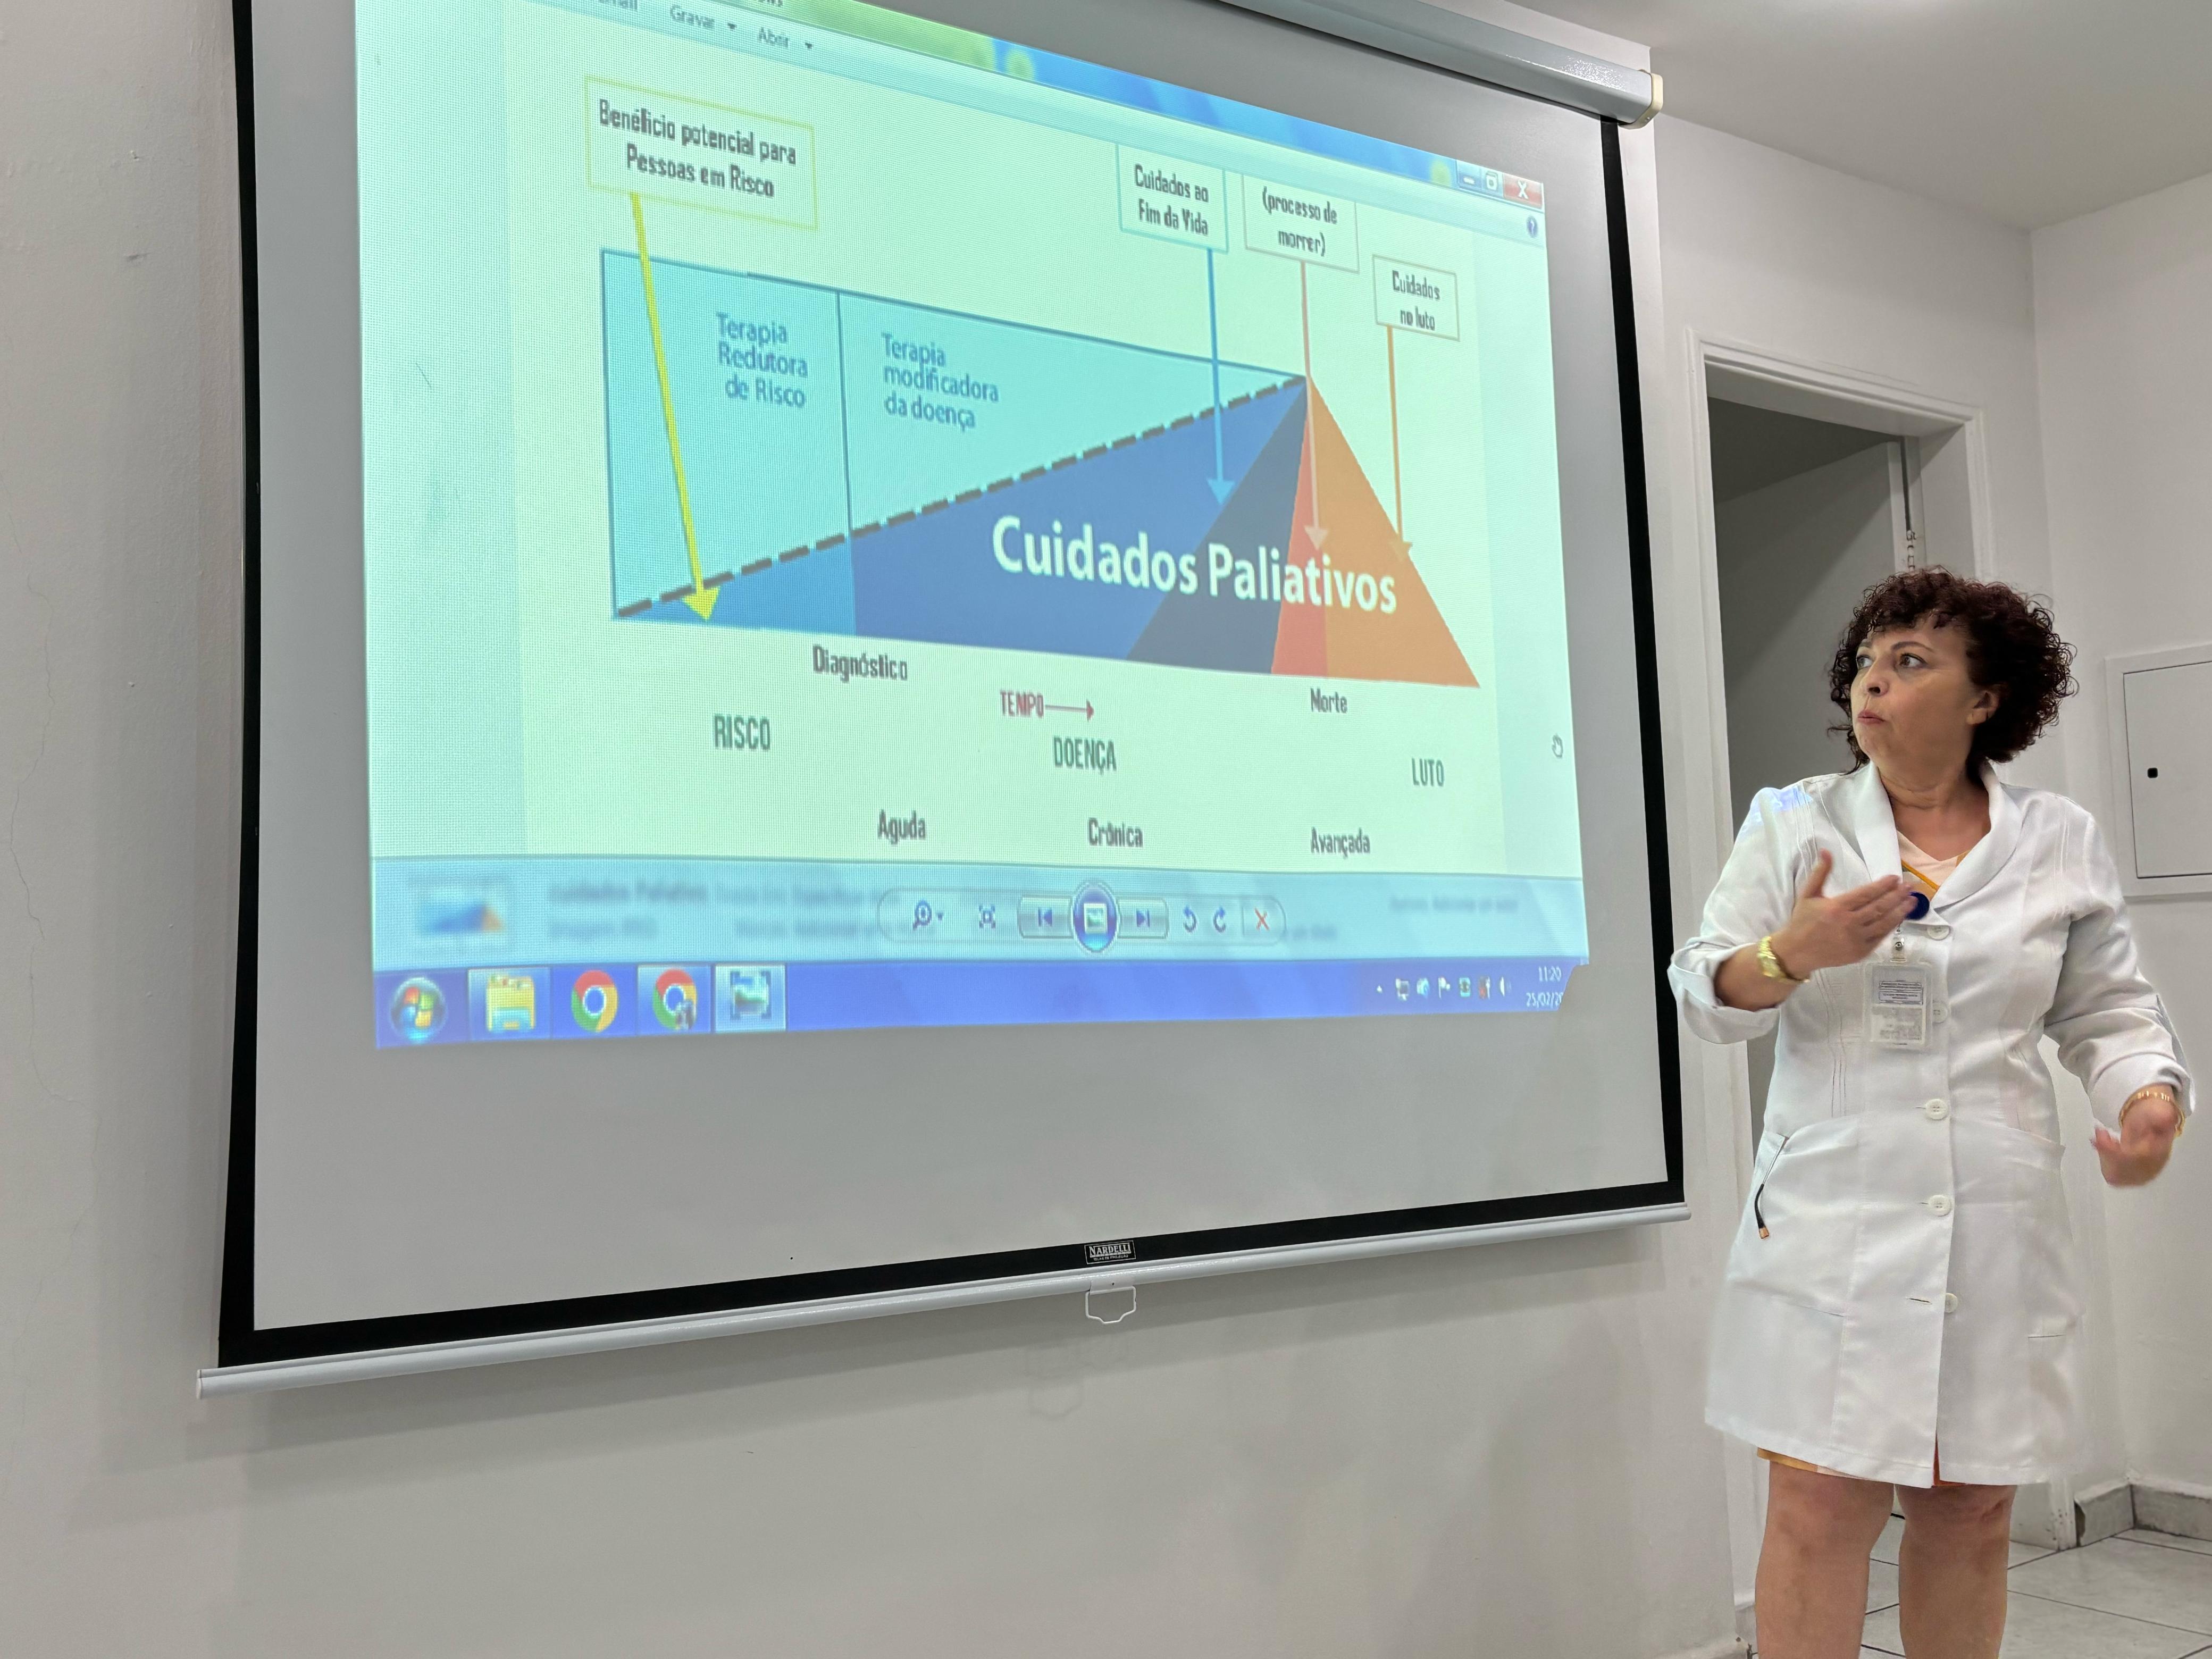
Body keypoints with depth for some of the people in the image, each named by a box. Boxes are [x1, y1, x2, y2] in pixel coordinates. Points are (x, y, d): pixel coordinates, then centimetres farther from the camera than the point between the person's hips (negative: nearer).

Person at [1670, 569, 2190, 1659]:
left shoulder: (2061, 842, 8)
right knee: (1820, 1508, -4)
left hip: (1999, 1229, 2)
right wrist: (1795, 950, -19)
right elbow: (1704, 997, 1)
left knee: (1972, 1512, 11)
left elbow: (2108, 1014, 11)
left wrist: (2153, 1100, -9)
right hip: (1833, 1224, -2)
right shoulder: (1793, 824, 4)